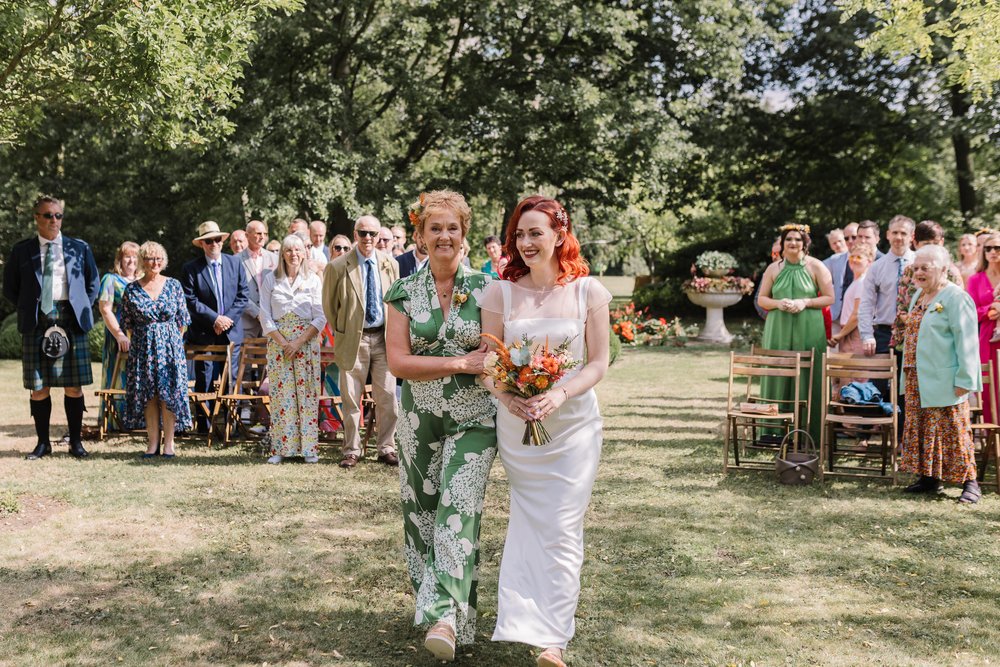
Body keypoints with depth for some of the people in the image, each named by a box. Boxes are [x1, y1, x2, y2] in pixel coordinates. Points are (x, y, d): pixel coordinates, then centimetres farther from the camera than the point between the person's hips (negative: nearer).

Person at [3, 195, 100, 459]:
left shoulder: (79, 248, 9)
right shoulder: (22, 250, 8)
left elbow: (94, 282, 16)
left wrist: (82, 310, 5)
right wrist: (27, 310, 4)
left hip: (71, 320, 0)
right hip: (36, 323, 0)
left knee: (73, 386, 1)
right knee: (38, 388, 2)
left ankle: (76, 442, 10)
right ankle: (42, 442, 12)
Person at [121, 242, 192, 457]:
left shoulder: (174, 286, 2)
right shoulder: (132, 290, 1)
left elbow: (182, 321, 7)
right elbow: (128, 325, 6)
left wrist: (172, 341, 5)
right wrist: (147, 341, 3)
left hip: (170, 346, 0)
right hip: (143, 348, 0)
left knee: (169, 394, -2)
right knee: (148, 396, 2)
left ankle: (168, 442, 4)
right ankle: (152, 442, 9)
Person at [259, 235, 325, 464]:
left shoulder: (313, 280, 4)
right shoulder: (271, 280, 6)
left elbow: (320, 318, -1)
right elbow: (265, 316, 2)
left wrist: (299, 342, -11)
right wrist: (283, 342, -9)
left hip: (307, 343, 0)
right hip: (278, 343, 1)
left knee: (306, 394, -1)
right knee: (280, 394, -1)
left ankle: (309, 447, 4)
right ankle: (280, 448, 5)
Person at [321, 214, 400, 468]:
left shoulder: (390, 264, 5)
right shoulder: (338, 266, -5)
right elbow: (329, 305, 4)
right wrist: (340, 334, 5)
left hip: (384, 337, 2)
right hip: (353, 339, -2)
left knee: (387, 396, 5)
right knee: (351, 399, 4)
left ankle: (386, 448, 18)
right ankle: (351, 450, 17)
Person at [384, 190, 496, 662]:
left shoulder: (485, 288, 0)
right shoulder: (404, 293, 2)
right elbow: (397, 361, -8)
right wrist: (461, 363, -16)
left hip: (474, 418, -2)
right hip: (419, 417, 2)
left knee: (459, 509, -15)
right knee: (420, 512, 9)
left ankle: (448, 618, -17)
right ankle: (429, 602, 27)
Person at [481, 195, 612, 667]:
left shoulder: (588, 292, -3)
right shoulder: (500, 294, 0)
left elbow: (598, 362, -3)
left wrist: (559, 395, -19)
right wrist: (507, 396, -18)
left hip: (573, 422, -1)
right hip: (516, 424, 2)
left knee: (562, 529, -1)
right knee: (527, 523, 11)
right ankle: (527, 622, 25)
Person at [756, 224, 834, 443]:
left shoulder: (816, 267, 2)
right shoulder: (773, 268, 9)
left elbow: (829, 298, 1)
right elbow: (761, 299, 10)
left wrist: (805, 303, -14)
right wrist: (778, 303, -10)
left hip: (809, 330, -2)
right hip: (778, 330, 2)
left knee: (807, 379, -1)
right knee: (778, 378, 2)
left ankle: (808, 431, 7)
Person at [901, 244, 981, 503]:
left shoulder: (956, 298, -12)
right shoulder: (918, 295, 14)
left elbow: (966, 341, -16)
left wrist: (964, 380, -20)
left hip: (944, 381, -8)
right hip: (917, 380, 8)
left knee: (953, 431, -3)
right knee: (920, 430, 12)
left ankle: (969, 482, 7)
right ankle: (929, 478, 22)